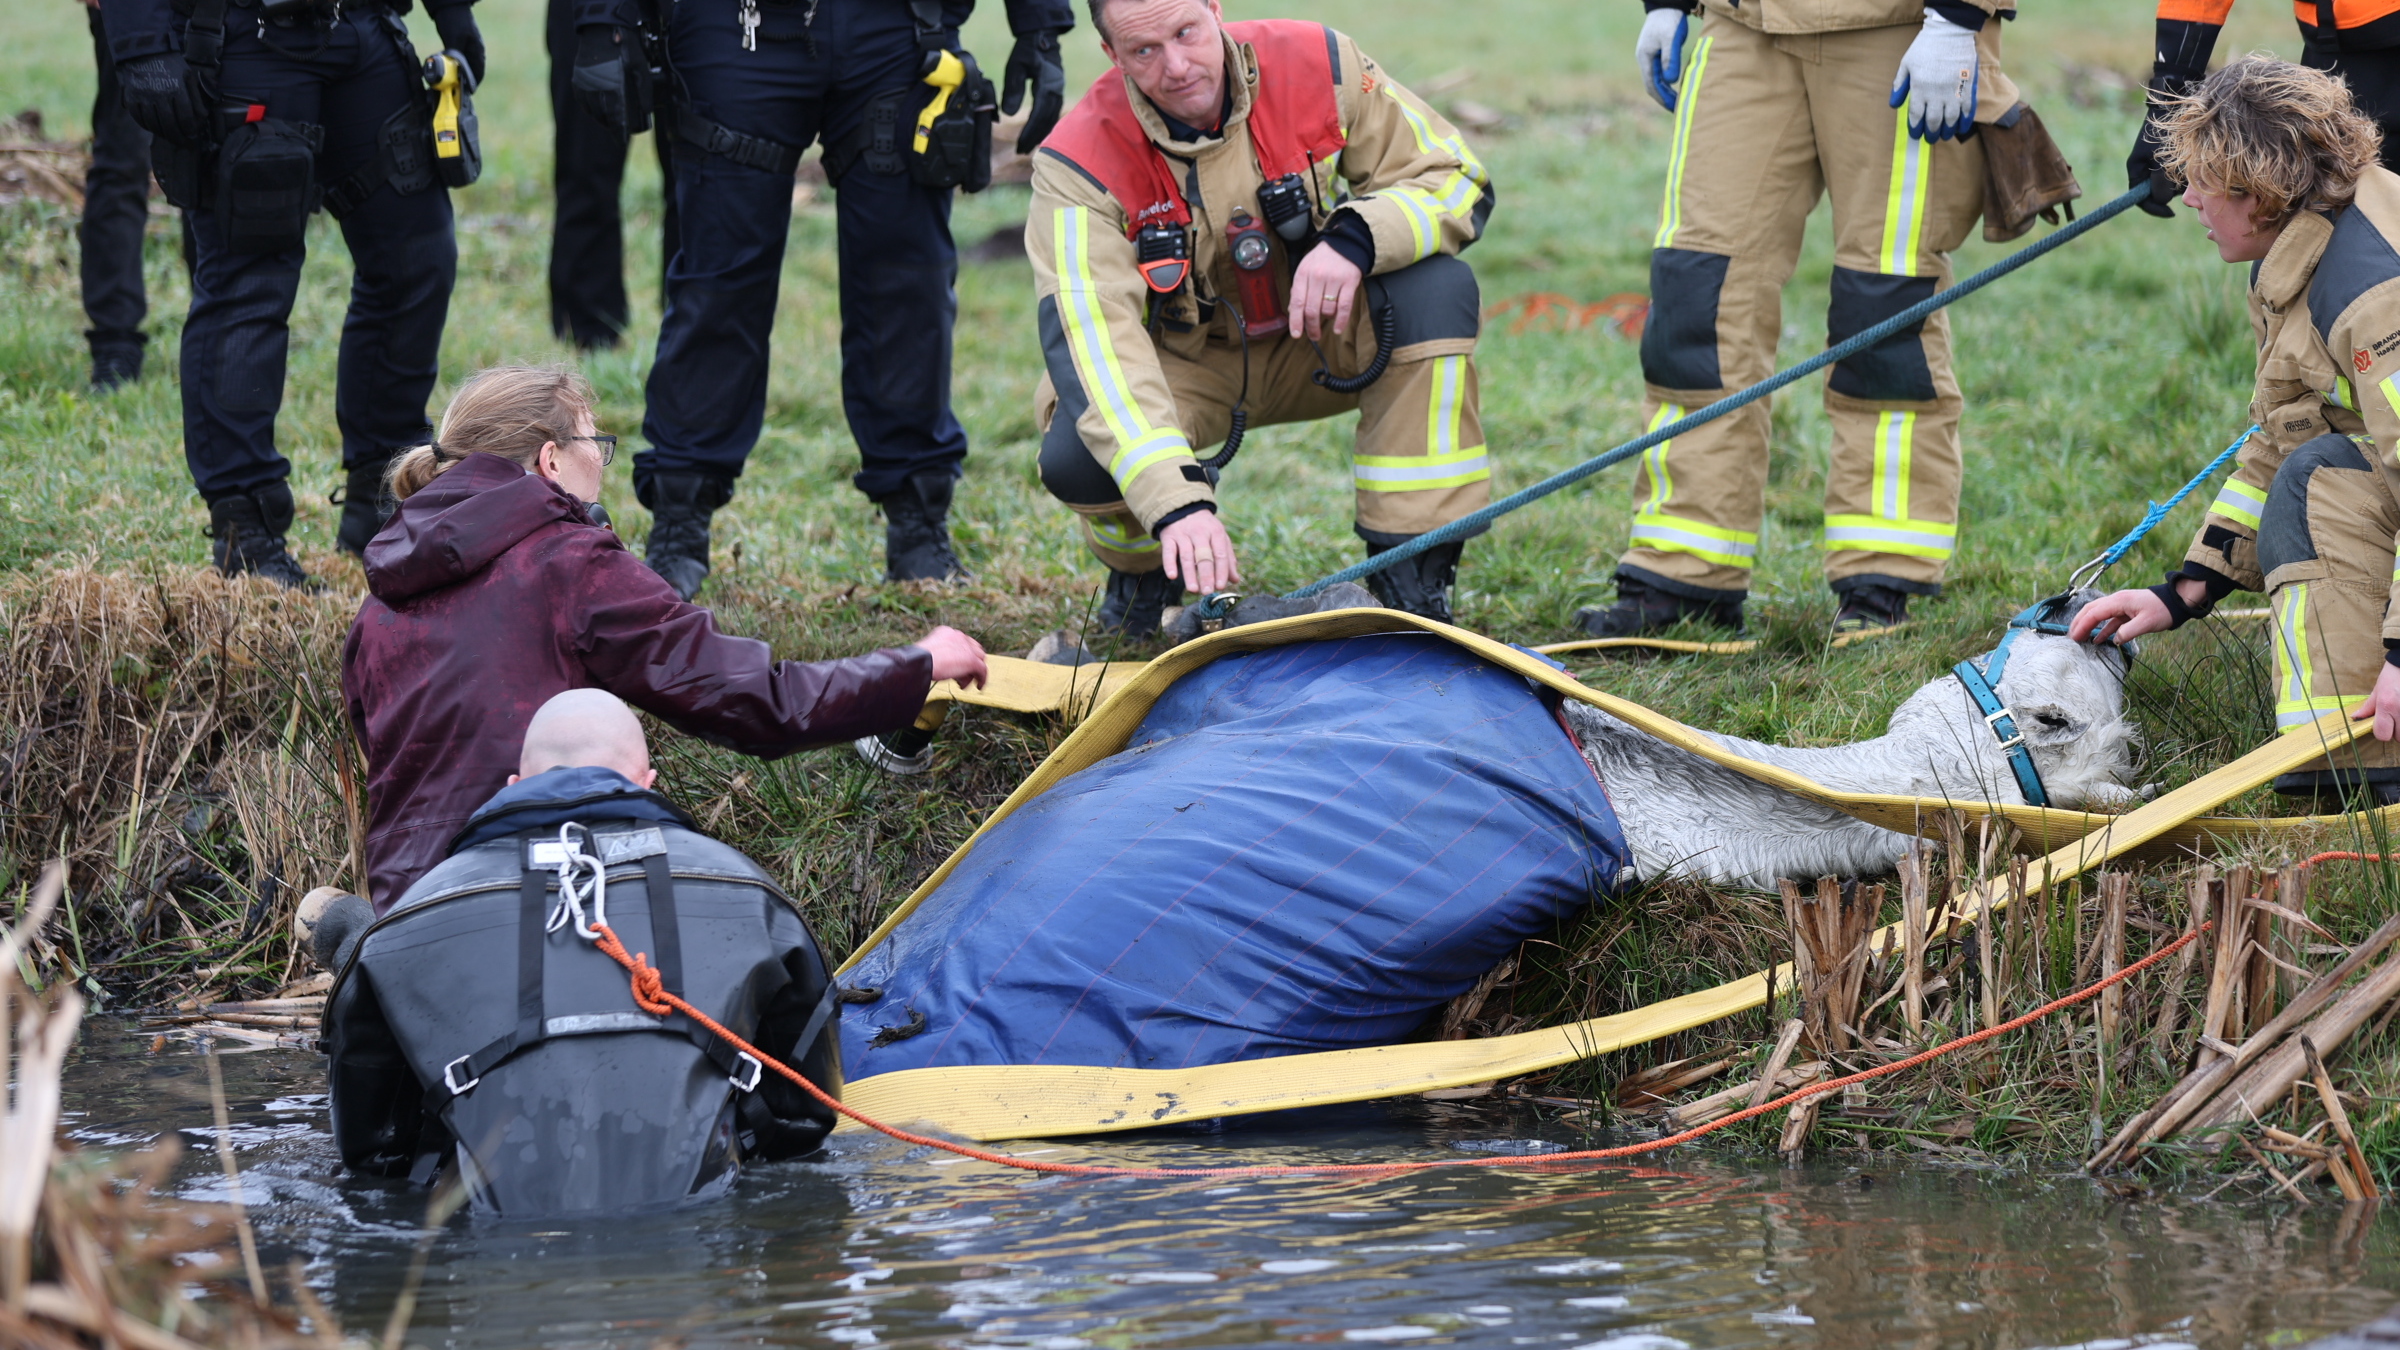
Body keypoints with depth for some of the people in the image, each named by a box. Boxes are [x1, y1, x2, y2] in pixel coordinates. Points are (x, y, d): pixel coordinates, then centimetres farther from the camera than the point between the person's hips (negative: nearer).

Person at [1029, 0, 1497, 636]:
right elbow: (1091, 337, -35)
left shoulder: (1316, 66, -19)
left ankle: (1414, 583, -21)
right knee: (1076, 457, -33)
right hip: (1185, 364, -2)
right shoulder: (1080, 161, -25)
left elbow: (1457, 177, -12)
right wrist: (1177, 501, -50)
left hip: (1316, 339, 2)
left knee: (1439, 289, -27)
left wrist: (1356, 239, -36)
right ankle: (1144, 570, 7)